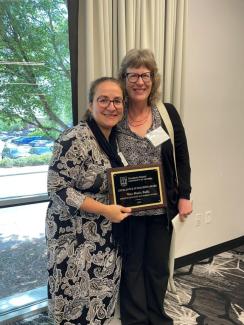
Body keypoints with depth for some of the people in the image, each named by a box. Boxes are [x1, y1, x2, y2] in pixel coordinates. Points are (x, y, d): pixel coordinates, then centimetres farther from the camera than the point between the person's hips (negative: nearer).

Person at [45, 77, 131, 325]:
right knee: (79, 294, 7)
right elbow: (57, 188, -21)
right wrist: (104, 210, -23)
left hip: (107, 233, 7)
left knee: (102, 291, 19)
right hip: (76, 235, -7)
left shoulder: (116, 136, 3)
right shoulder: (74, 140, -21)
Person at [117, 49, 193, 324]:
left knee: (158, 265, 17)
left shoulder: (168, 113, -3)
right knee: (132, 266, 15)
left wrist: (184, 196, 0)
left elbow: (182, 157, 3)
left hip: (162, 207, 2)